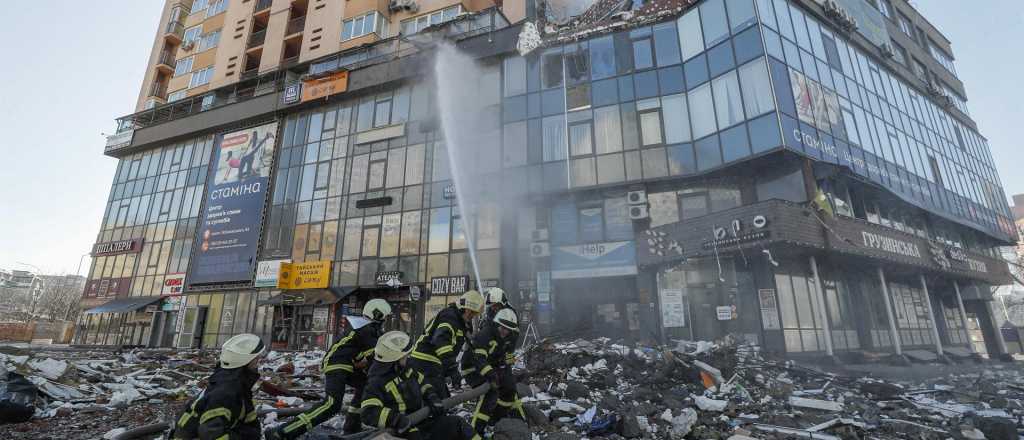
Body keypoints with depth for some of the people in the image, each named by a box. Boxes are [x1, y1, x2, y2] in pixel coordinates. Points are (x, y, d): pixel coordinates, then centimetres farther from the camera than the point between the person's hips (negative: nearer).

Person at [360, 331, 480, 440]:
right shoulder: (377, 382, -15)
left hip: (421, 422, 8)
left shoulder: (407, 371, 7)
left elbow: (423, 384, 20)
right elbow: (369, 412, -25)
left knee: (456, 423, -2)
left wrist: (433, 399, 1)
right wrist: (397, 419, -35)